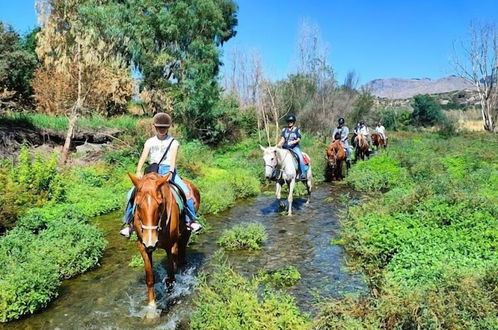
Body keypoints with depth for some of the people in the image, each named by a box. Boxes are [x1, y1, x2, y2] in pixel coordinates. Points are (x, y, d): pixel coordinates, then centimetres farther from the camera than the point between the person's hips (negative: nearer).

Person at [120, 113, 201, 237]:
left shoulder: (173, 142, 6)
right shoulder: (150, 142, 13)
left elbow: (173, 158, -9)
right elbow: (143, 157, -1)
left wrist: (170, 172, -28)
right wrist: (138, 171, -19)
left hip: (168, 171, -2)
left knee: (186, 192, -25)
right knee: (132, 193, -13)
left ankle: (191, 221, -15)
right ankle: (129, 223, -1)